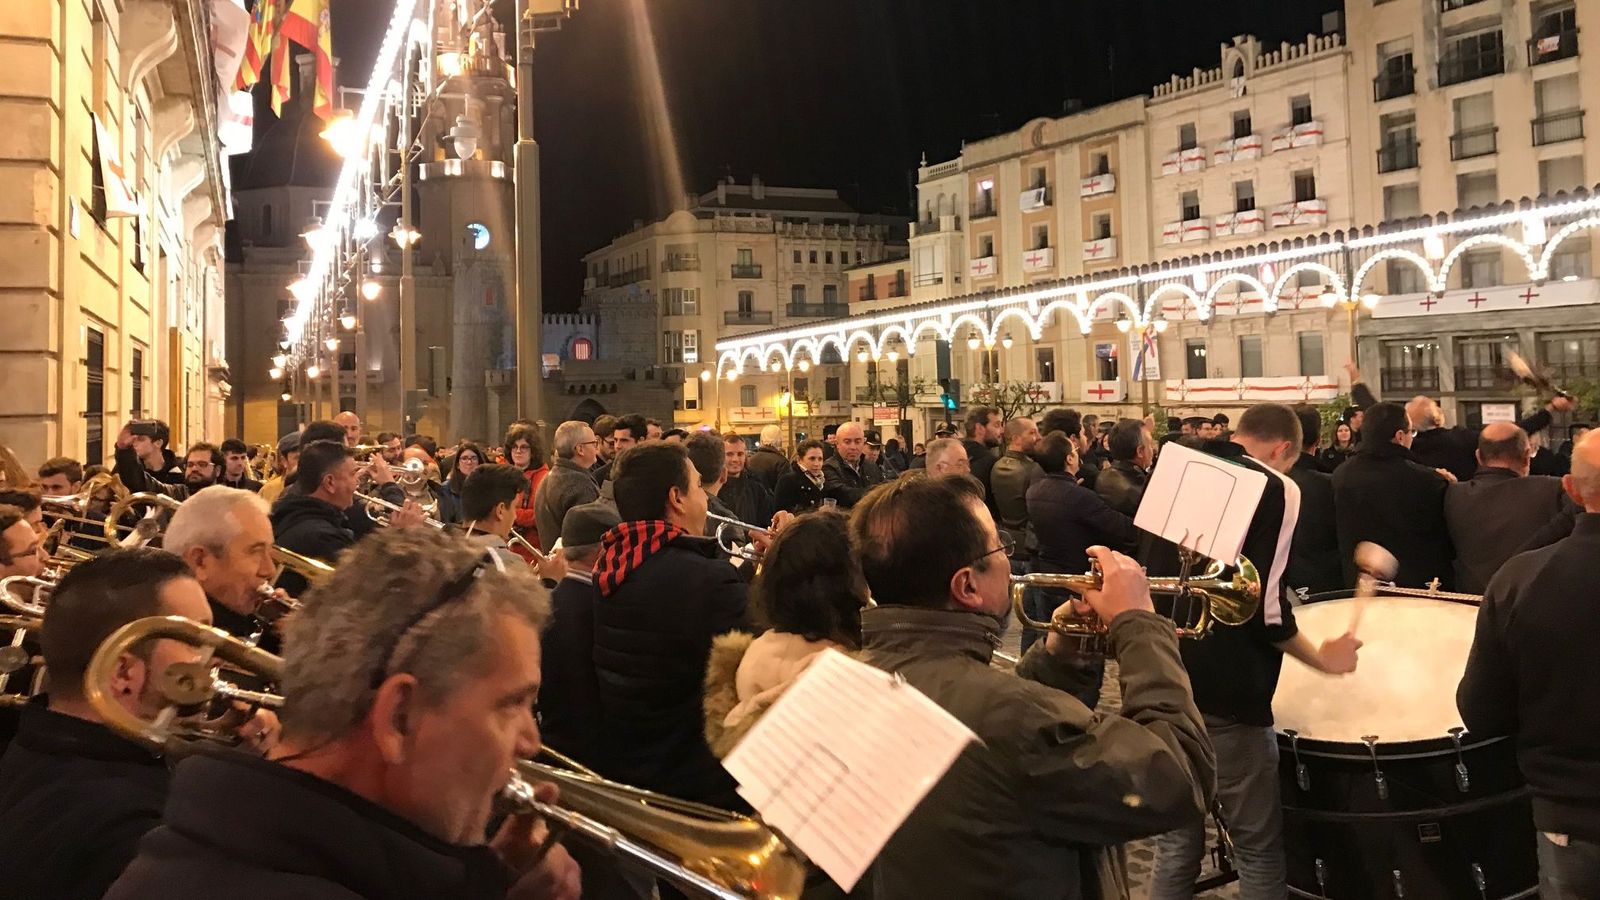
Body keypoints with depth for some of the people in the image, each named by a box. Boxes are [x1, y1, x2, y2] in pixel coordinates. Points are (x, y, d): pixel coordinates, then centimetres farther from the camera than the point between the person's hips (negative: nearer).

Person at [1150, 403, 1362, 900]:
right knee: (1259, 850, 10)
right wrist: (1322, 658, -1)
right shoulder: (1276, 488, -8)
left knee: (1176, 845, 17)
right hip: (1224, 693, -6)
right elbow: (1264, 607, -16)